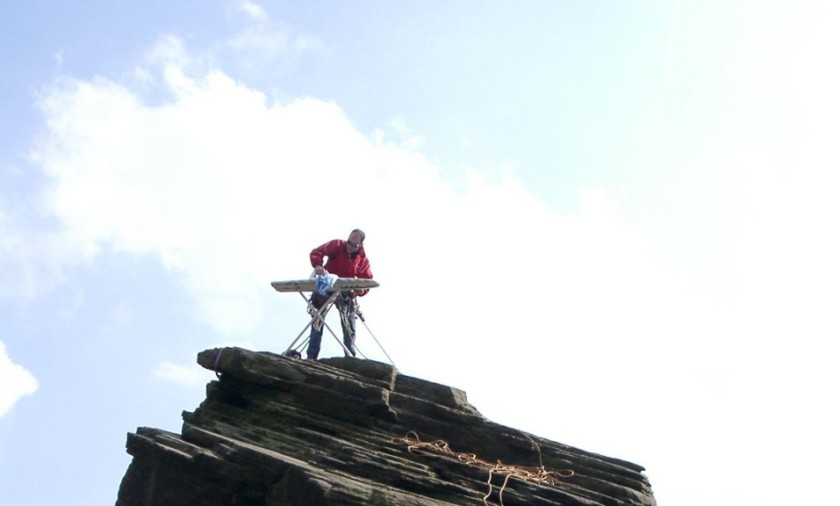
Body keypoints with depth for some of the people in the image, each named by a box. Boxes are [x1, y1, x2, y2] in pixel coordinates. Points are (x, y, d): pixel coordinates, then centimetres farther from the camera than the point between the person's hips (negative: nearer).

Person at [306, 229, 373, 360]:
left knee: (350, 326, 0)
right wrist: (318, 265, -41)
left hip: (346, 291, 2)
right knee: (318, 322, -1)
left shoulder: (363, 259, -10)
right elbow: (316, 253, -21)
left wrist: (361, 290, -30)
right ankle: (311, 356, 1)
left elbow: (368, 280, -9)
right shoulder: (336, 246, -16)